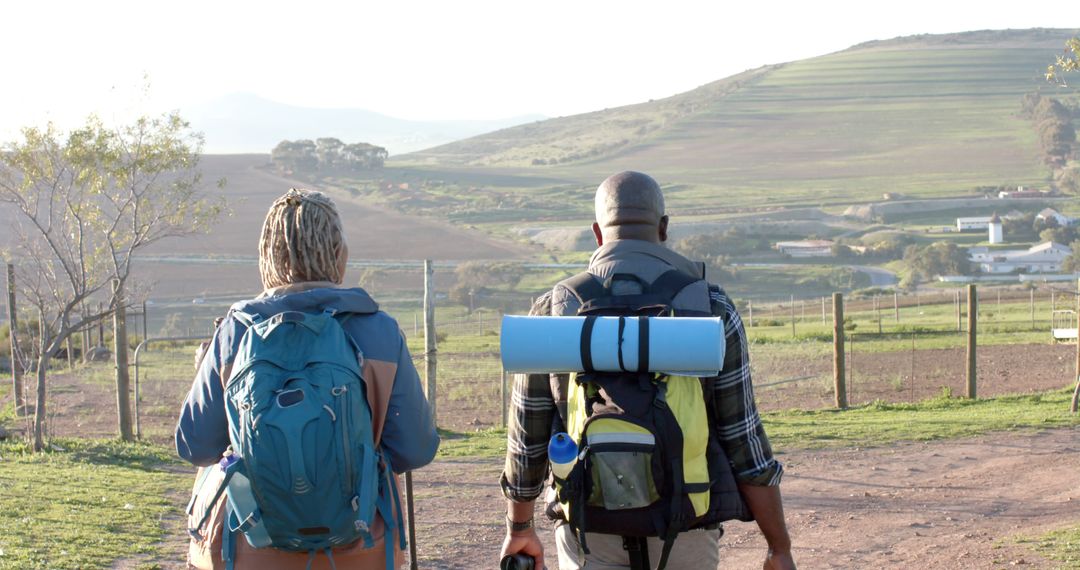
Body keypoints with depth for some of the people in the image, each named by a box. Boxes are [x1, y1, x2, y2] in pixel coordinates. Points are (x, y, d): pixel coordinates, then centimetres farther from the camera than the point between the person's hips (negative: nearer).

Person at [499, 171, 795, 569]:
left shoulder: (553, 311, -2)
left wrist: (518, 528, 19)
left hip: (593, 538, 0)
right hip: (684, 534, 0)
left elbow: (526, 438, 4)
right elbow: (744, 440, -6)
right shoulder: (711, 308, -4)